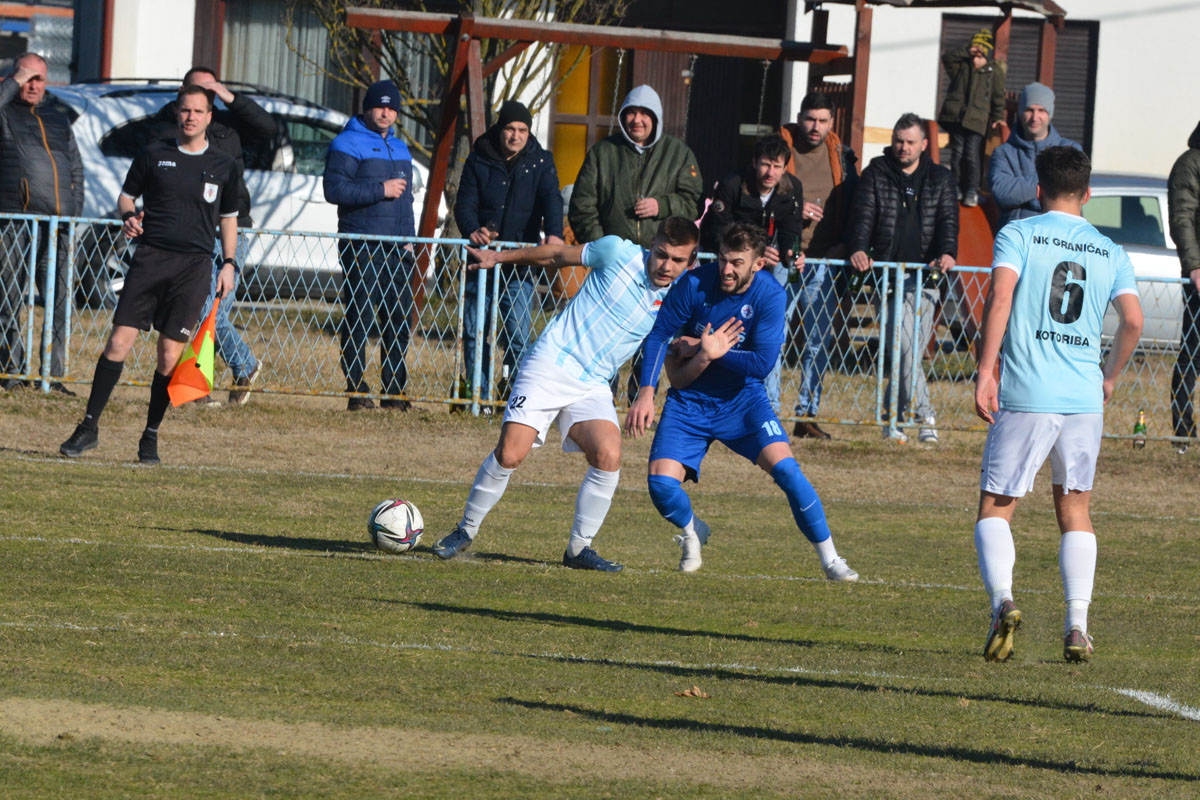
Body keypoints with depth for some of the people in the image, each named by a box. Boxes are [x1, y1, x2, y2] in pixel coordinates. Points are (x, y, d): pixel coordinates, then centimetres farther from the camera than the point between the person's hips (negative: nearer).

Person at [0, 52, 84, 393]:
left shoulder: (57, 119, 21)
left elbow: (76, 169, 25)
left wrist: (74, 212, 14)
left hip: (57, 226, 4)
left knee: (60, 301, -2)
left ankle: (54, 375, 1)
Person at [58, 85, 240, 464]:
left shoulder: (223, 166, 9)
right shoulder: (154, 154, 7)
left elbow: (229, 218, 19)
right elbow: (126, 195, 15)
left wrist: (229, 263, 8)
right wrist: (128, 216, -6)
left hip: (194, 265, 0)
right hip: (151, 257, 0)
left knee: (170, 355, -4)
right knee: (119, 342, -8)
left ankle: (151, 436, 9)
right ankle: (90, 426, 0)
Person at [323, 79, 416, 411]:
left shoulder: (399, 148, 21)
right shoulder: (347, 144, -3)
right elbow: (335, 189, -15)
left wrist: (408, 236, 17)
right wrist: (380, 190, -16)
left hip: (397, 249, 7)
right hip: (361, 247, -7)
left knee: (400, 322, 5)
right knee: (359, 321, -7)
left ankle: (395, 393, 9)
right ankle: (357, 393, -6)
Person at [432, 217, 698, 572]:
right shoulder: (620, 253, -6)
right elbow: (558, 255, 8)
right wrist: (500, 257, 15)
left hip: (593, 385, 3)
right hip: (550, 365, -3)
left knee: (608, 456, -21)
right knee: (510, 454, -14)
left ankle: (579, 549, -3)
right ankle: (466, 531, 10)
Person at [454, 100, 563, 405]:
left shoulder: (541, 162, 5)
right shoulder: (479, 161, 6)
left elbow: (551, 200, -9)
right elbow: (465, 203, -1)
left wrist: (553, 234, -29)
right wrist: (473, 230, -23)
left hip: (520, 264, -2)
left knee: (518, 335, -8)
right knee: (474, 331, 3)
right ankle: (479, 395, 13)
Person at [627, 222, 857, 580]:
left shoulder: (770, 295, -15)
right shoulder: (696, 284, -14)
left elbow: (762, 363, -20)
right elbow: (658, 335, -10)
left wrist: (708, 351, -20)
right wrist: (646, 393, -21)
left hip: (743, 400, -1)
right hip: (689, 402, 1)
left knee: (784, 467, -20)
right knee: (661, 483, -15)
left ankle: (830, 560, -6)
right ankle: (692, 532, 21)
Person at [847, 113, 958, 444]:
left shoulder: (940, 179, 14)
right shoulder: (876, 175, 10)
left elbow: (948, 221, 4)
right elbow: (863, 215, -1)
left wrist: (947, 253, -16)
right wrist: (858, 249, -19)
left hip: (925, 278, 2)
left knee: (912, 351, 0)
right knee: (905, 346, -16)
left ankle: (893, 419, 11)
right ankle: (924, 416, -19)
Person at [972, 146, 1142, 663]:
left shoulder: (1018, 235, 2)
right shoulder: (1110, 252, 12)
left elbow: (1000, 297, -12)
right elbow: (1132, 320, 3)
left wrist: (985, 371, -12)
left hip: (1025, 396, -3)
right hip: (1084, 398, 3)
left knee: (995, 507, 4)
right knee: (1074, 509, 16)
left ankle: (1002, 600, -22)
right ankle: (1077, 627, 3)